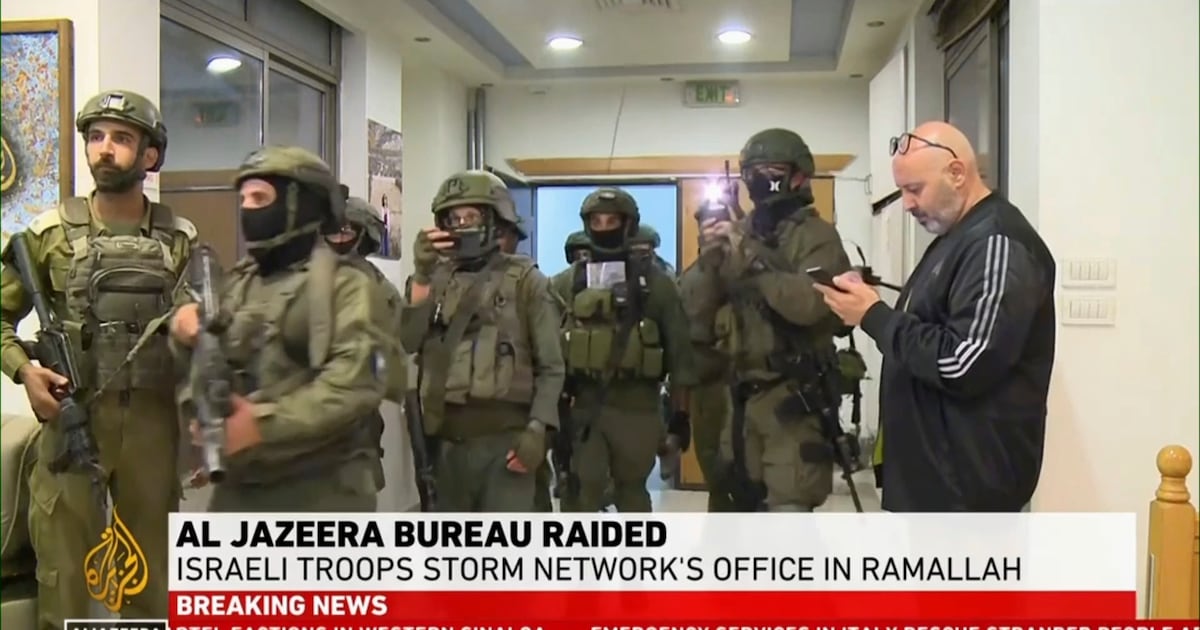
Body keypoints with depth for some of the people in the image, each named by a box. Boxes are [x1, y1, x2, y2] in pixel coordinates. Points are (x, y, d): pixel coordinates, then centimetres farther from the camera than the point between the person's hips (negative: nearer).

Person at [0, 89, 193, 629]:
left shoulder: (180, 239, 4)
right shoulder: (51, 233, 0)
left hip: (153, 419, 1)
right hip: (73, 417, -1)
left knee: (152, 572, 12)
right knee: (63, 568, 5)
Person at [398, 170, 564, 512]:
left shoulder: (524, 280, 1)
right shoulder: (437, 280, 12)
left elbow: (551, 366, -1)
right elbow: (408, 341, -3)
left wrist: (537, 430, -12)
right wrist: (421, 274, -11)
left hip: (504, 437, -4)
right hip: (448, 440, 4)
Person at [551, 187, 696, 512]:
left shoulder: (655, 282, 3)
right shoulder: (565, 284, 6)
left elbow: (679, 348, 4)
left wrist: (681, 412, 2)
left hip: (637, 405, 0)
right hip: (580, 405, 0)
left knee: (632, 492, 15)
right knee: (579, 495, -4)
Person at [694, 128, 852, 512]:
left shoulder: (816, 236, -6)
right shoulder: (739, 233, 13)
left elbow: (809, 303, -24)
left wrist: (751, 258, -23)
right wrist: (711, 260, -7)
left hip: (794, 398, -7)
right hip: (743, 394, 7)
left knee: (788, 509, -10)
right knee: (751, 503, 16)